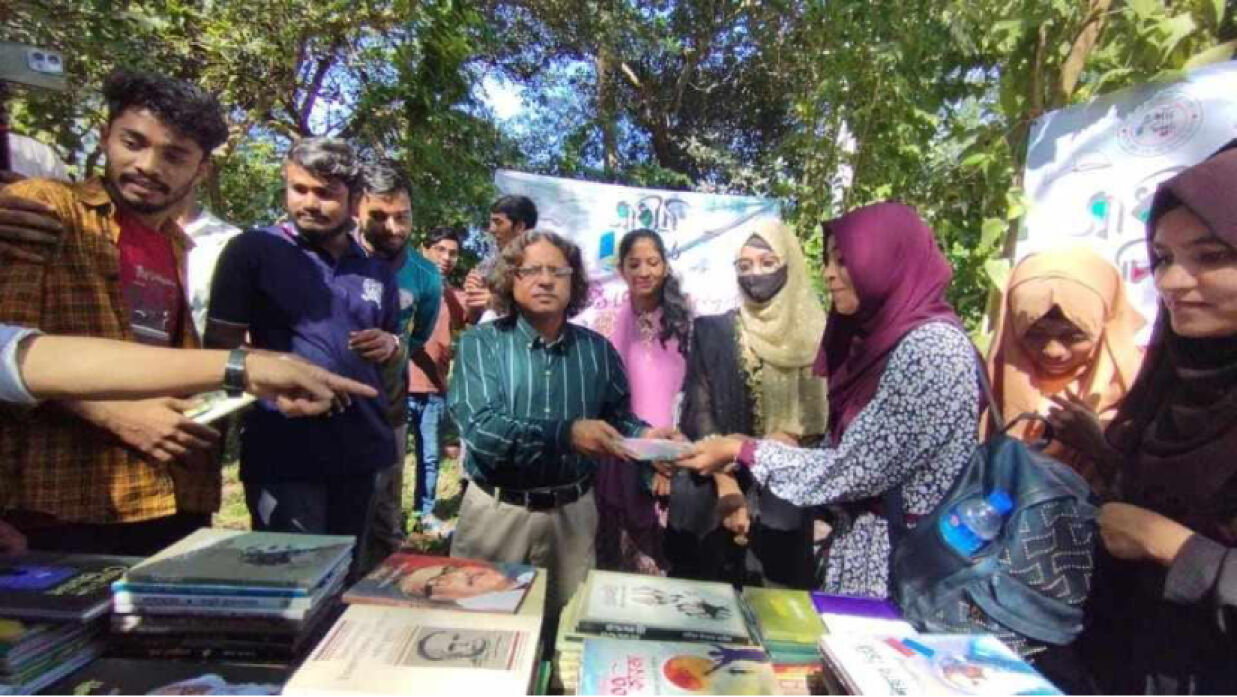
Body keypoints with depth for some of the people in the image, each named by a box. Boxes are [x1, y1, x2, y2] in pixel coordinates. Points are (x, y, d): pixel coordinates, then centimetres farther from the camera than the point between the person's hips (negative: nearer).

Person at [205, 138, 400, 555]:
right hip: (284, 453, -5)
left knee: (347, 576, 18)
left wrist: (390, 345, -1)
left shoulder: (377, 270, 12)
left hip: (362, 450, 5)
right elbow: (221, 345, -3)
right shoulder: (253, 250, -2)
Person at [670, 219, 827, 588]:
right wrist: (727, 487, -16)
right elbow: (699, 413, -5)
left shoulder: (813, 337, 2)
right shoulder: (712, 332, 1)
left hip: (783, 501, 1)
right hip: (709, 495, 0)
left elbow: (816, 419, 3)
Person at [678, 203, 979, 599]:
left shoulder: (933, 347, -20)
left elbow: (857, 470, -22)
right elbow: (849, 455, 6)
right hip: (865, 543, 8)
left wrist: (743, 452, -15)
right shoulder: (885, 337, 8)